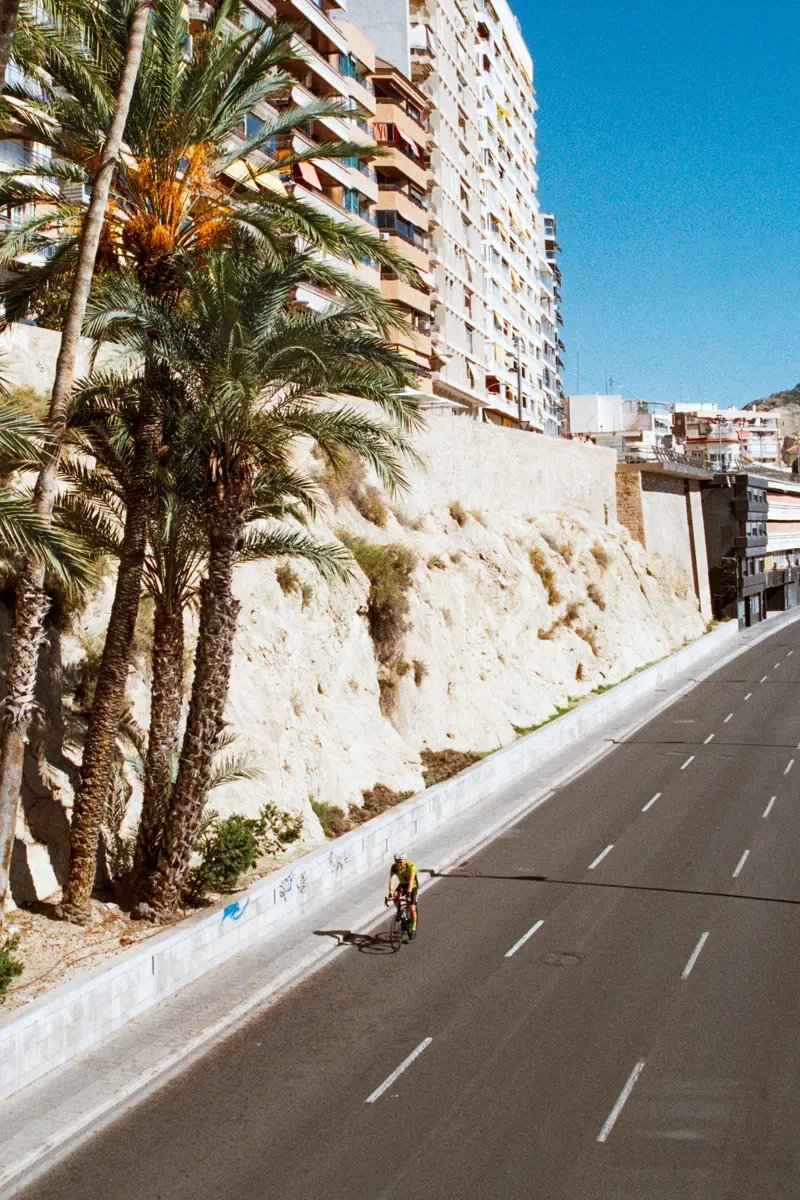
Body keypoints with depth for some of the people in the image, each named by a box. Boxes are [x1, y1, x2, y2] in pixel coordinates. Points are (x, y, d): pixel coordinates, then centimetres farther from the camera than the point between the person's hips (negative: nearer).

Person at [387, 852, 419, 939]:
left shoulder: (411, 866, -31)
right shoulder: (394, 867, -22)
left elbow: (411, 881, -40)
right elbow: (391, 880, -29)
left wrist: (408, 894, -51)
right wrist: (390, 894, -42)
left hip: (413, 886, -3)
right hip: (402, 884, 3)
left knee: (412, 908, -14)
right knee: (395, 896, -29)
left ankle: (413, 928, 4)